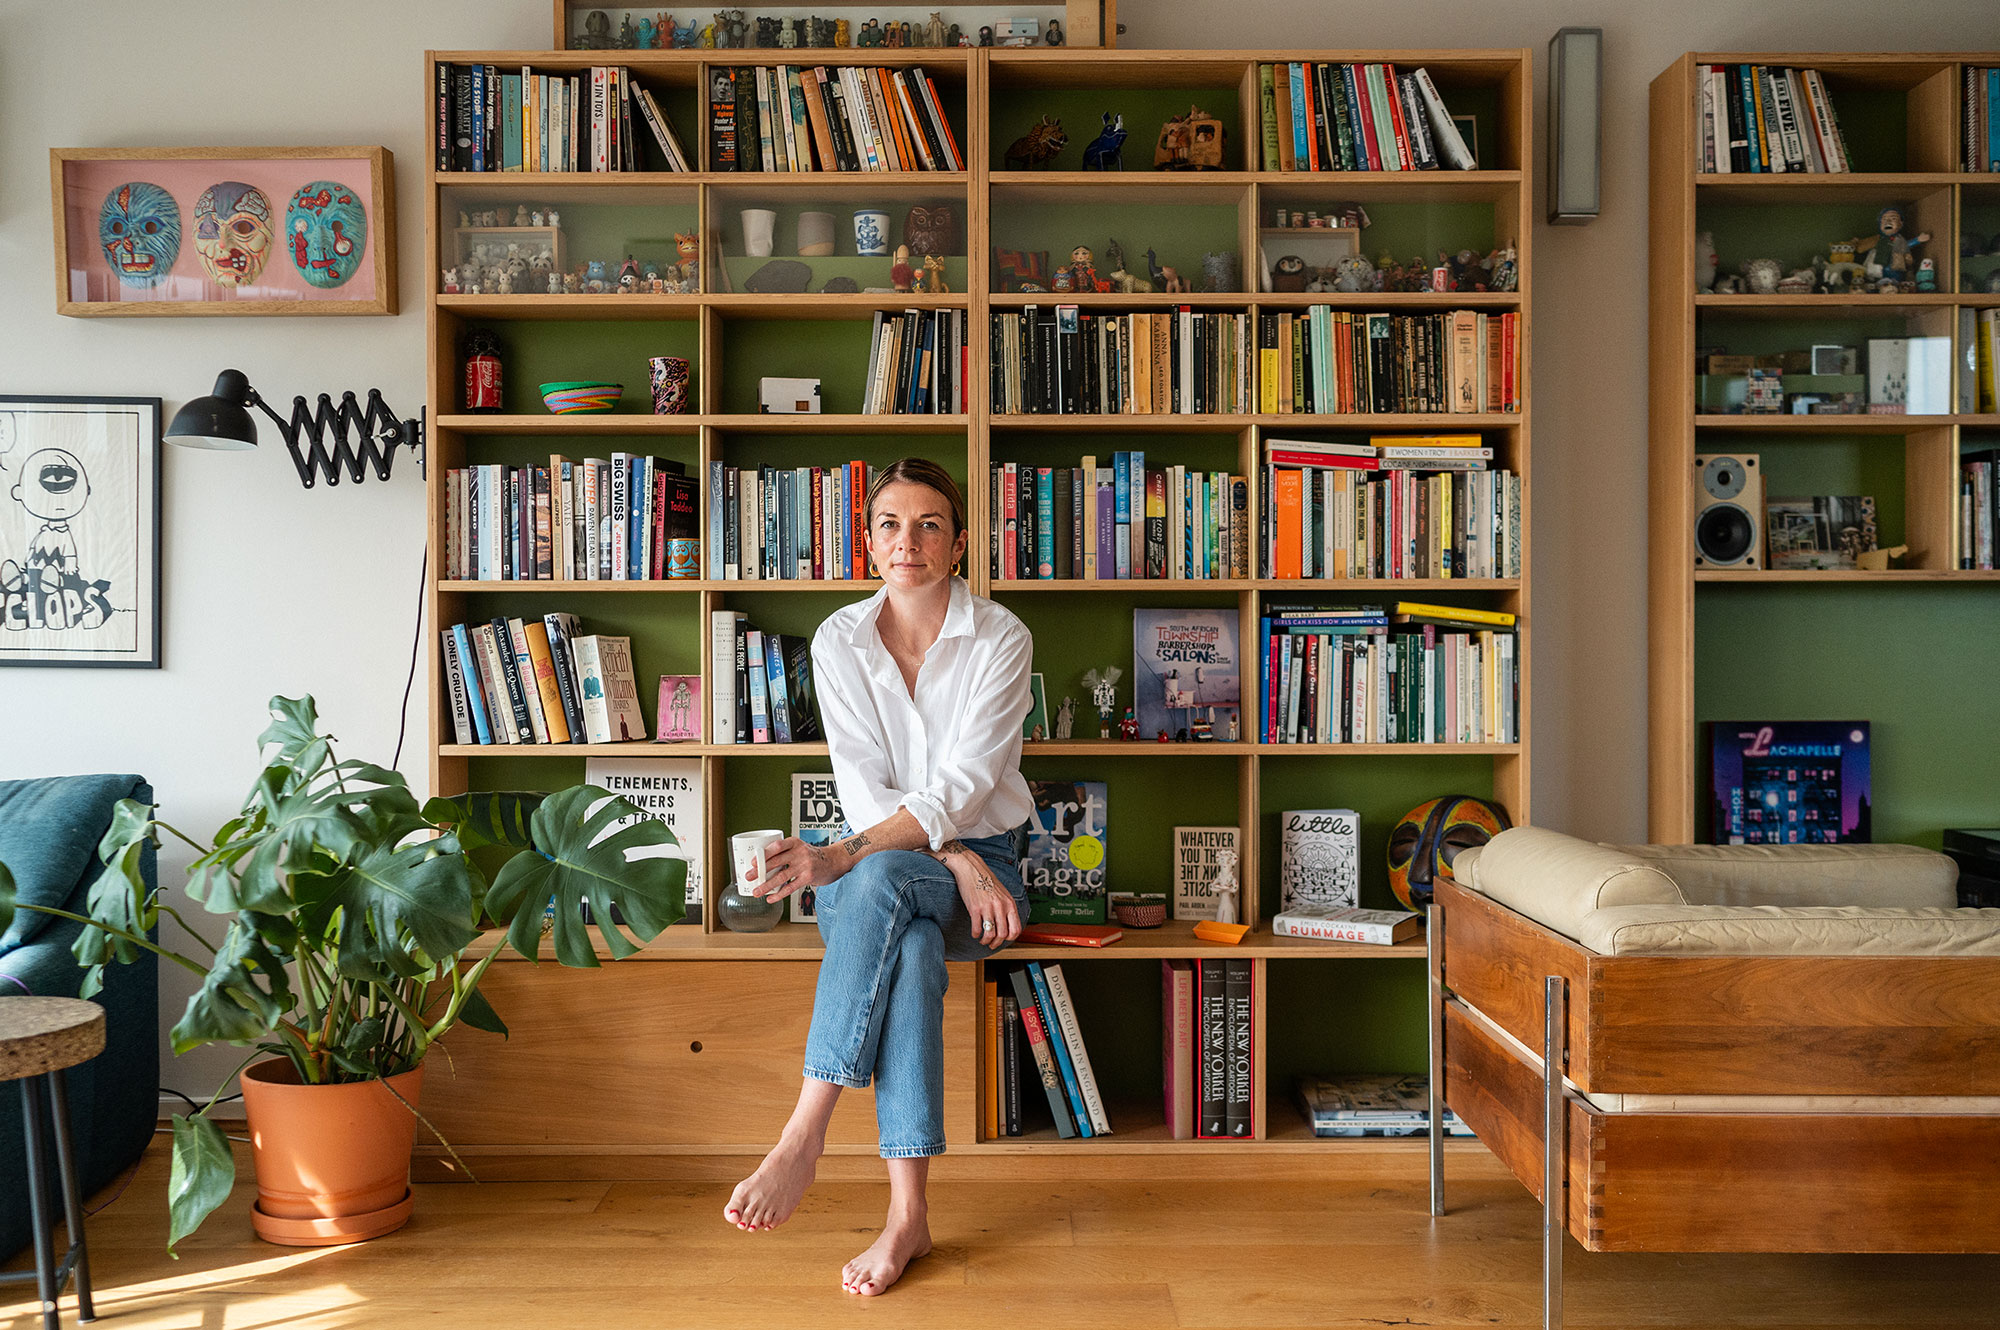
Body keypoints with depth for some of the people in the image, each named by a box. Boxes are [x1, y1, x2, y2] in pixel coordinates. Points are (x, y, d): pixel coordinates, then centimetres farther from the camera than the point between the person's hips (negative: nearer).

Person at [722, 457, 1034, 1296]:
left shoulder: (1000, 639, -7)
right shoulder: (840, 639, 1)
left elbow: (959, 785, -18)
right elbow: (864, 787, -6)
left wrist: (842, 857, -33)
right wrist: (957, 861, -22)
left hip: (982, 863, -2)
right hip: (880, 860, 2)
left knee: (880, 878, -37)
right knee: (910, 944, -35)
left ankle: (805, 1134, -38)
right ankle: (908, 1212, -35)